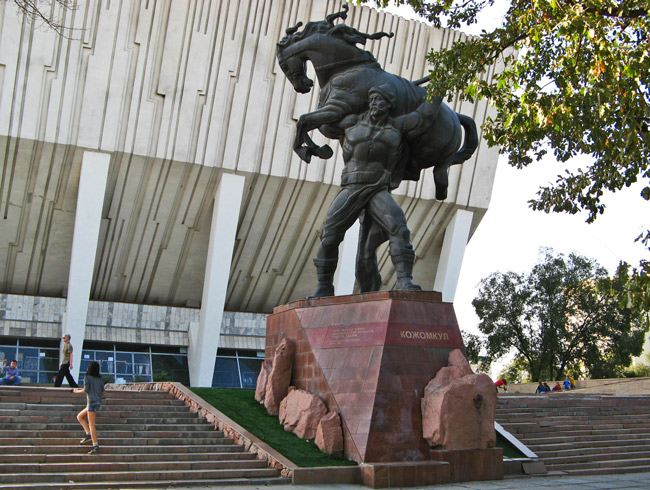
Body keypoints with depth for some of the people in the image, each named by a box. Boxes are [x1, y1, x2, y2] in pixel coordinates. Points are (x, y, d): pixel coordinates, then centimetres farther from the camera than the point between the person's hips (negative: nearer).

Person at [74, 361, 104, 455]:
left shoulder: (87, 377, -3)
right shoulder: (99, 379, 15)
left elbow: (86, 390, -9)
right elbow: (103, 392, 12)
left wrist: (77, 391, 8)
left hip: (92, 403, -8)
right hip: (98, 403, 8)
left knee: (91, 425, -8)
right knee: (79, 416, 19)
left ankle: (95, 445, -13)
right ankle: (88, 434, 7)